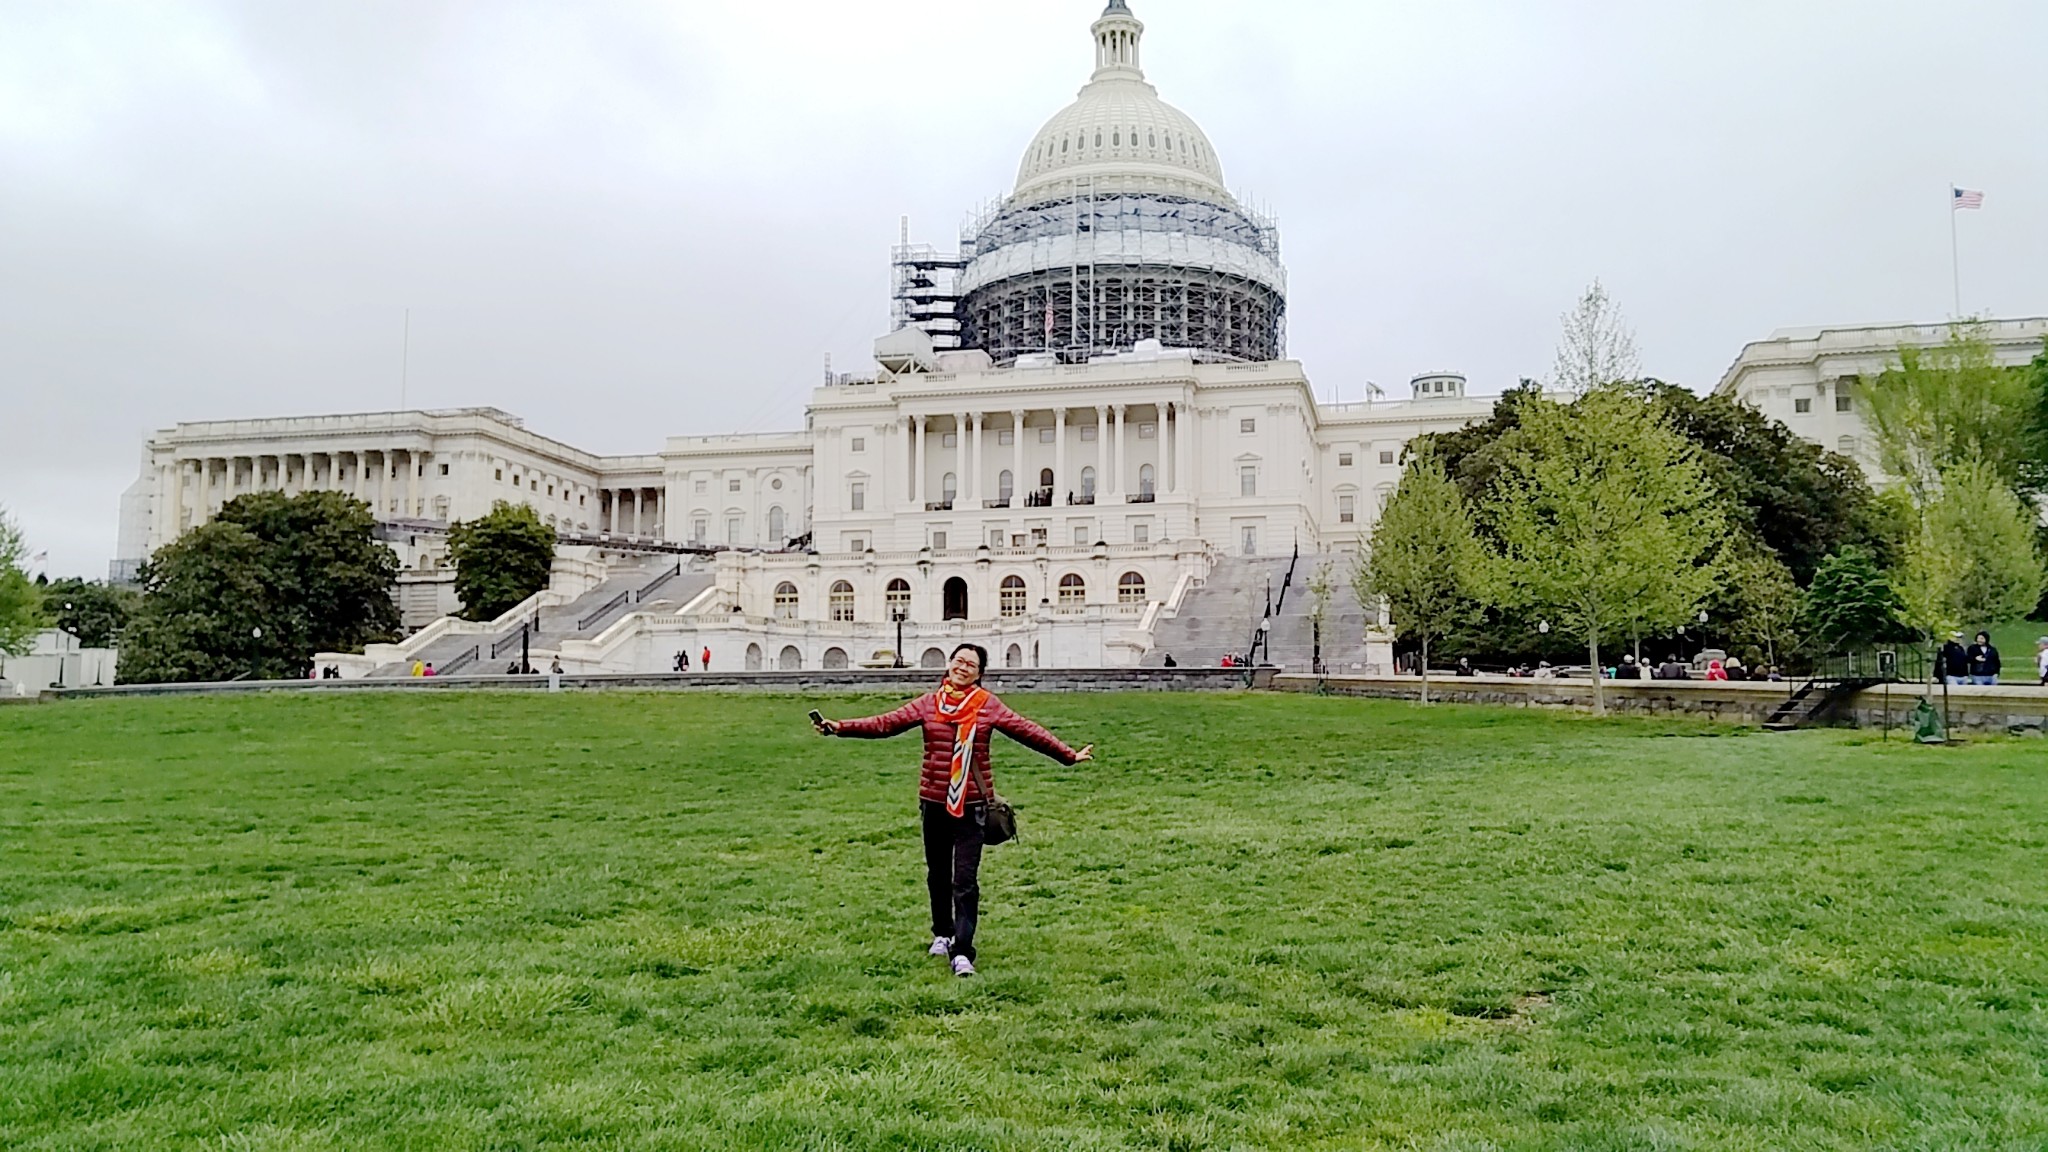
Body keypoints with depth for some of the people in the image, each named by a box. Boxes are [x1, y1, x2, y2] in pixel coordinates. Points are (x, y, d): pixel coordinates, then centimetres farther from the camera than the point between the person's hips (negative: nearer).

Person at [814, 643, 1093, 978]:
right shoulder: (927, 704, 3)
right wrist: (840, 727, -14)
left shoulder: (988, 705, -1)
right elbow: (885, 723, -3)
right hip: (934, 801, 3)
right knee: (937, 874, 16)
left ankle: (961, 952, -6)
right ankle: (942, 934, 37)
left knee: (965, 880, -7)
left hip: (971, 804, -2)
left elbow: (1028, 732, -4)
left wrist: (1068, 755, -10)